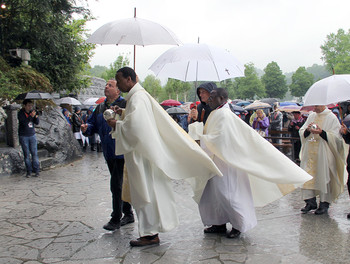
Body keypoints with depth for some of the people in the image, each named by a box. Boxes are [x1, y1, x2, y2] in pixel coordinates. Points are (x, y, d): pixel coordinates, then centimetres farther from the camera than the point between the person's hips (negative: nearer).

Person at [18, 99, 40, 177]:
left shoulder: (32, 112, 4)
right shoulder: (20, 113, -7)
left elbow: (37, 123, 0)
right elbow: (24, 122, -21)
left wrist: (36, 116, -19)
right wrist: (31, 116, -31)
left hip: (32, 135, 3)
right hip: (23, 136, -3)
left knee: (34, 153, -1)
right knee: (26, 154, 2)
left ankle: (36, 170, 5)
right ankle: (29, 171, 10)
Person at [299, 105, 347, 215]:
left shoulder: (332, 118, -4)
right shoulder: (311, 116, 12)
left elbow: (335, 137, -10)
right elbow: (302, 133, 10)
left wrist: (321, 132, -22)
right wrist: (307, 130, -11)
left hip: (323, 155, -4)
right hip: (310, 154, 5)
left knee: (324, 176, -2)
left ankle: (324, 203, 9)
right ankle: (311, 202, 9)